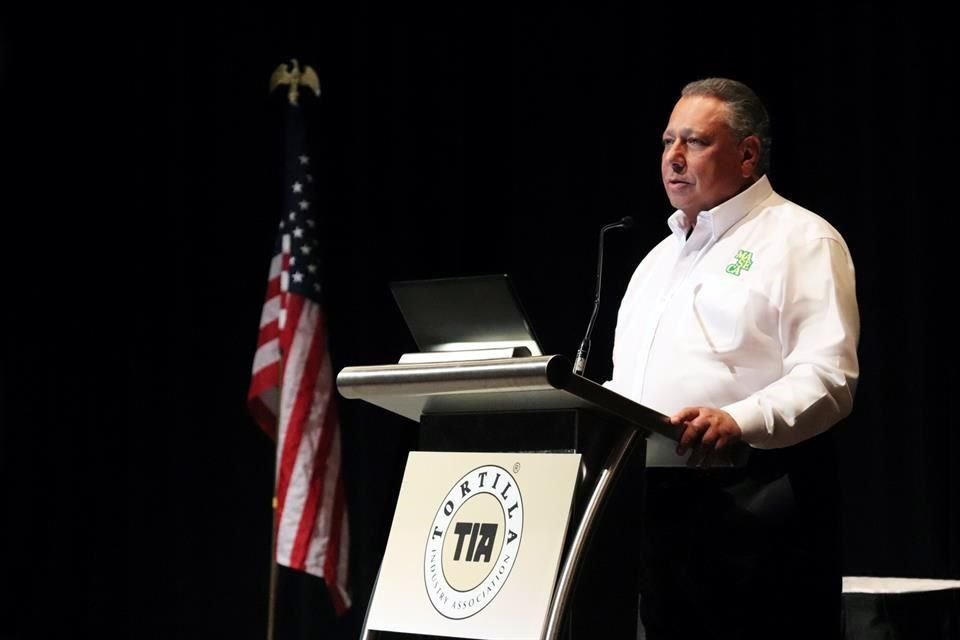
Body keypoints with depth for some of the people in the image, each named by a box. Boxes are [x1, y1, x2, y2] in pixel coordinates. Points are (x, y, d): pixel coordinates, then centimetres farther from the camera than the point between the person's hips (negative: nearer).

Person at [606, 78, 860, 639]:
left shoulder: (799, 240, -1)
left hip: (752, 504, -7)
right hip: (652, 503, 7)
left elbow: (829, 377, -14)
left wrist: (739, 423, -29)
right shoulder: (661, 257, 25)